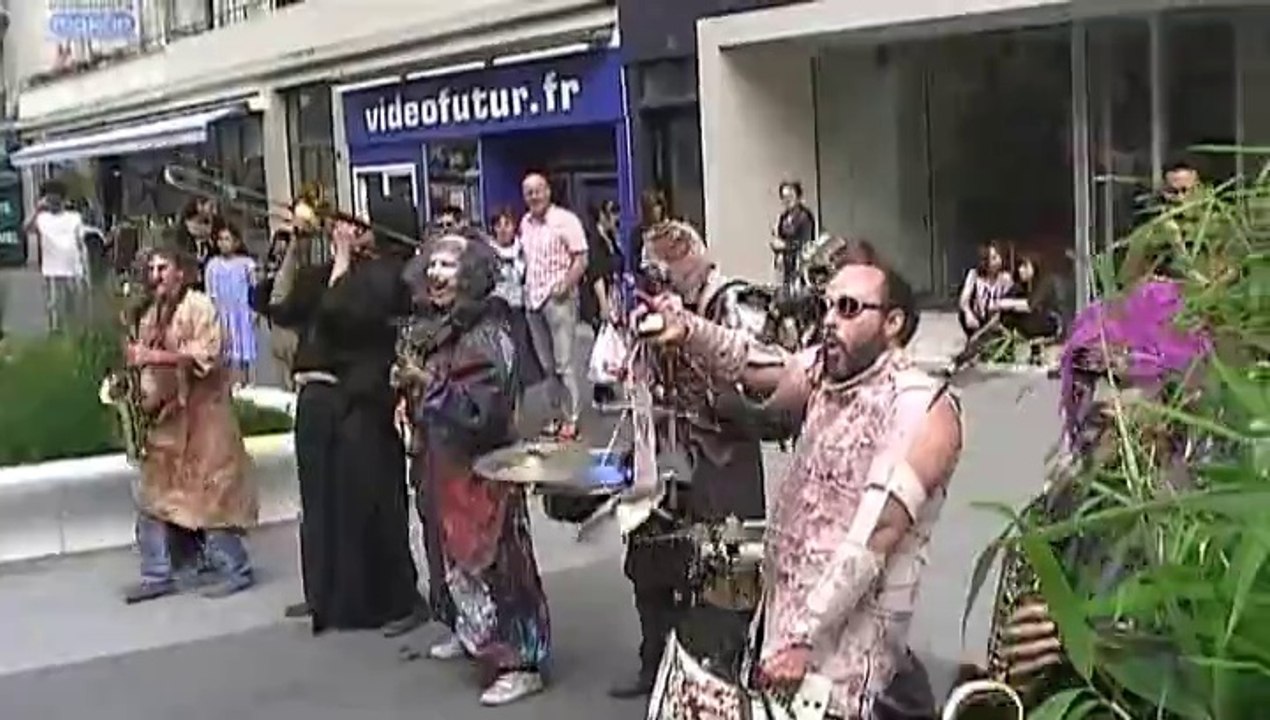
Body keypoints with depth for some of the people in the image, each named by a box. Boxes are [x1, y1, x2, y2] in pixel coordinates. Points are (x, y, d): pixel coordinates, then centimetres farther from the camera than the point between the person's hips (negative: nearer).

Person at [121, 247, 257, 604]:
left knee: (209, 495, -6)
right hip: (163, 415, 8)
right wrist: (141, 395, 0)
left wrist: (156, 355, -25)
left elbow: (207, 355, -19)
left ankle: (236, 571, 3)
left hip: (200, 414, -8)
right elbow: (148, 363, 19)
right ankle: (157, 575, 11)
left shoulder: (199, 306, -9)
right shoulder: (149, 314, 14)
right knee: (153, 495, 5)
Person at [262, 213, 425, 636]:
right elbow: (280, 310, 7)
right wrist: (293, 252, 4)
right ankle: (328, 594, 28)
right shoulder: (318, 275, 15)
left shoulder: (380, 274, -6)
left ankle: (400, 601, 8)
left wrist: (344, 258, -10)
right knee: (321, 500, 14)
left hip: (358, 403, -7)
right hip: (315, 401, 7)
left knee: (370, 502, -3)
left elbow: (341, 312, -19)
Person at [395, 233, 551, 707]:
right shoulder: (426, 329, 9)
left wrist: (430, 383, -21)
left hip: (479, 467, -9)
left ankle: (520, 660, -3)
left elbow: (484, 407, -25)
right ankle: (470, 631, 36)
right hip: (439, 462, 9)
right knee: (450, 552, 19)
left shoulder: (487, 335, -17)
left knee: (489, 558, -8)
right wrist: (406, 385, 1)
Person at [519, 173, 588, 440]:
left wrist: (566, 285, -18)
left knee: (564, 364, -7)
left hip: (558, 298, -6)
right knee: (547, 365, 10)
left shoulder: (565, 220, -6)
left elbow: (581, 259, -8)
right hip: (533, 300, 6)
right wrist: (525, 286, 10)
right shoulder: (525, 223, 13)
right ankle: (557, 416, 18)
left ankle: (571, 420, -3)